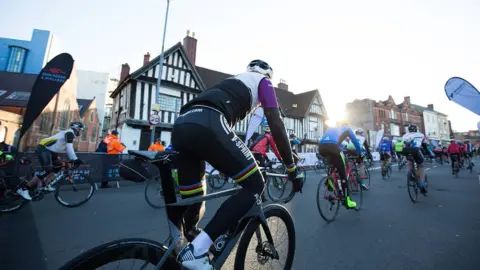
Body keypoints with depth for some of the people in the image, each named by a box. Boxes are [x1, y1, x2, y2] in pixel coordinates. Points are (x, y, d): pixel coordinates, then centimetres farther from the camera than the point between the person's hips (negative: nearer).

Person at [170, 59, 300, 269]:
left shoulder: (232, 82, 42)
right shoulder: (263, 82, 23)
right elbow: (276, 125, 10)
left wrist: (236, 165, 50)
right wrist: (292, 169, 15)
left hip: (180, 125, 8)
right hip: (206, 125, -8)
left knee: (190, 202, 18)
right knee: (254, 185, 2)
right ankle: (197, 249, -5)